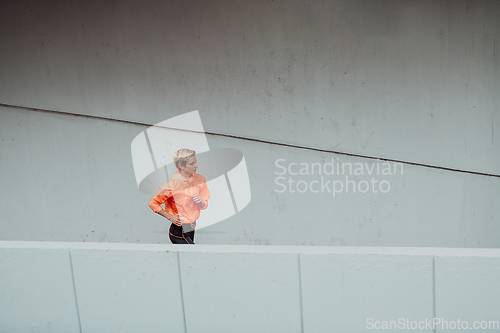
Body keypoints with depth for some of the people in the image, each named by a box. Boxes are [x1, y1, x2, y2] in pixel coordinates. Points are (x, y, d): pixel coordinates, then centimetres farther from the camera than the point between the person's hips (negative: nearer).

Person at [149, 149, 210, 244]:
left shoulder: (199, 179, -1)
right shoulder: (172, 185, -18)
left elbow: (204, 206, 9)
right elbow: (153, 203, -9)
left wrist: (201, 202, -14)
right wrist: (170, 217, -12)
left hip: (191, 229, 6)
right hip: (179, 232, -6)